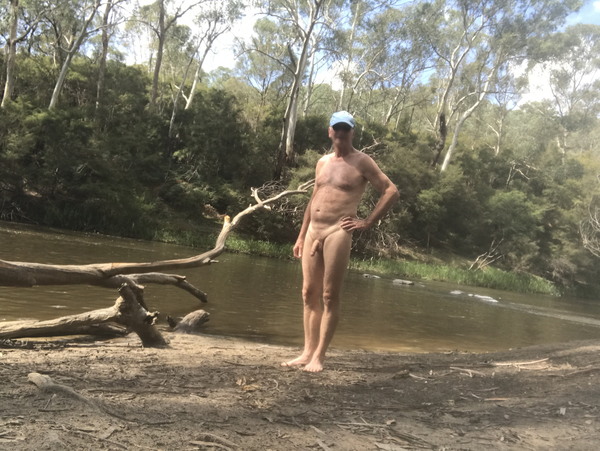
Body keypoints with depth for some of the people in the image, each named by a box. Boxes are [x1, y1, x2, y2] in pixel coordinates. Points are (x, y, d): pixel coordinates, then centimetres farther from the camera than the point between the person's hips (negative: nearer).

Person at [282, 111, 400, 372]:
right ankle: (307, 352, 14)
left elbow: (392, 191, -5)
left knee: (330, 297, -5)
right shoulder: (323, 162, 17)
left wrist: (368, 223, -8)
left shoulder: (362, 162, -2)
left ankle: (318, 356, 1)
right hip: (313, 231, 7)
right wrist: (301, 236, 19)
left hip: (338, 233, -7)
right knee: (309, 293, 6)